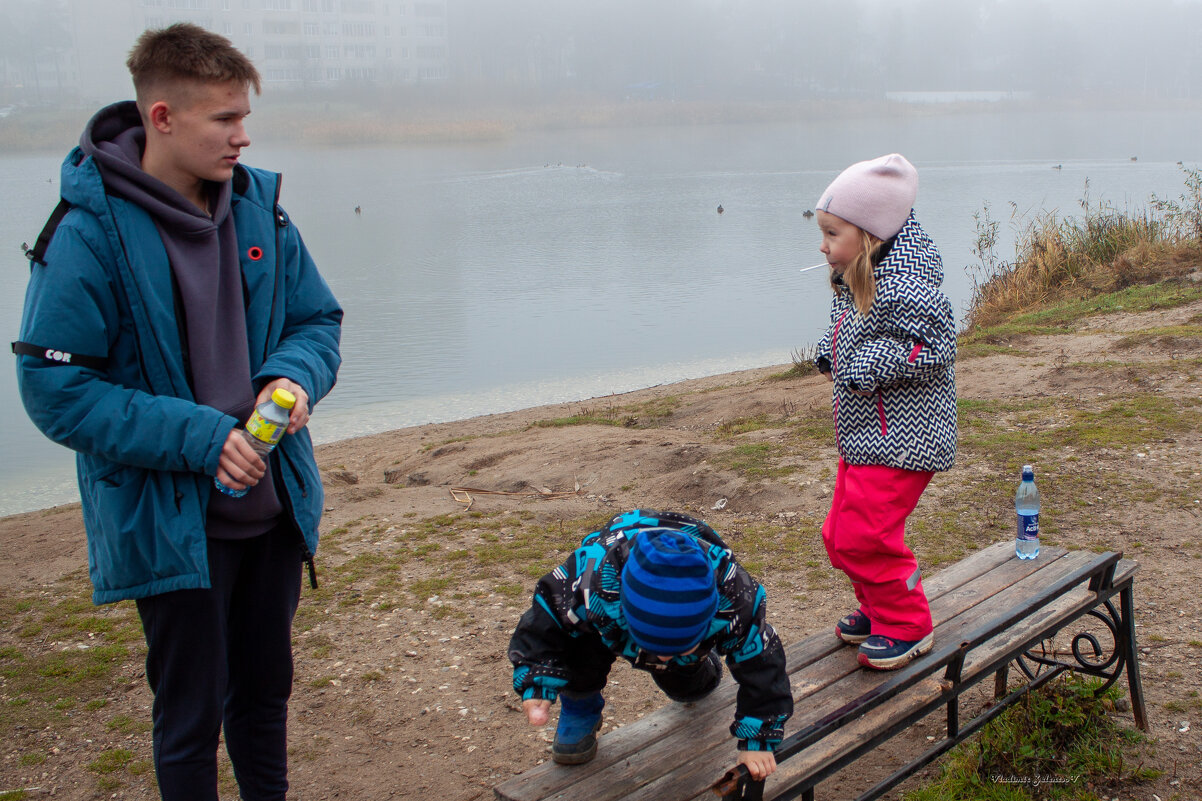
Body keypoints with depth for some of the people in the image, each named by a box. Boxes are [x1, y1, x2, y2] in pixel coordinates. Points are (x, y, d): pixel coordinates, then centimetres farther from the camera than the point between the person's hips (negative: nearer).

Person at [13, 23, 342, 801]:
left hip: (273, 503, 5)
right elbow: (54, 389, -16)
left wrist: (293, 378, -14)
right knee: (192, 714, 10)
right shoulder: (91, 233, -17)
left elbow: (318, 320, 8)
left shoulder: (258, 205, -1)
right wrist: (195, 437, -22)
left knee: (267, 689, 22)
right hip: (170, 524, -5)